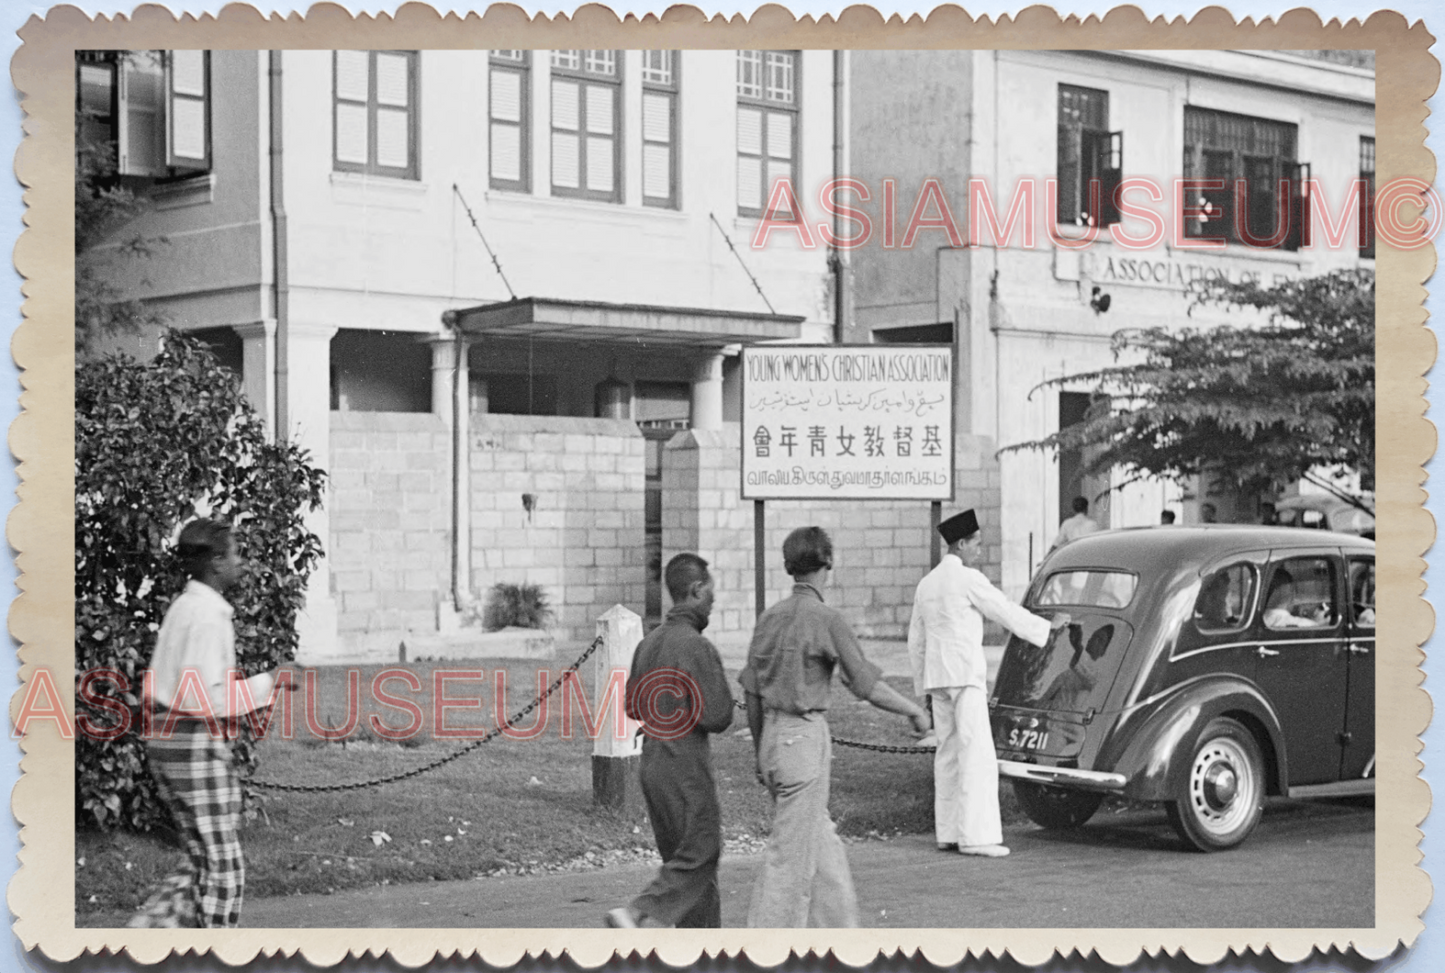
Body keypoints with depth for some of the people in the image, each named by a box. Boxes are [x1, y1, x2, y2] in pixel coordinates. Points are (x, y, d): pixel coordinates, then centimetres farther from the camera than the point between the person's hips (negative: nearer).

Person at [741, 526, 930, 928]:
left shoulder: (770, 617, 8)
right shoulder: (826, 619, -12)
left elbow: (751, 693, 11)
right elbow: (866, 684, -13)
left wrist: (760, 754, 20)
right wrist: (914, 710, 2)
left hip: (772, 735, 7)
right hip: (805, 735, -7)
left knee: (822, 841, 16)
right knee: (793, 851, -3)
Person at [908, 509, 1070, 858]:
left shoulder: (927, 583, 16)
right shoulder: (968, 578, -9)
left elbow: (916, 639, 20)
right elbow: (1005, 611, -6)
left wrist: (922, 680, 26)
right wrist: (1048, 625, 6)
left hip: (936, 675, 9)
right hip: (964, 674, -9)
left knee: (948, 752, 11)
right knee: (977, 753, -8)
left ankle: (947, 833, 11)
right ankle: (975, 835, -13)